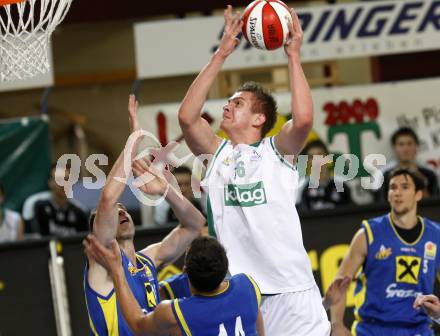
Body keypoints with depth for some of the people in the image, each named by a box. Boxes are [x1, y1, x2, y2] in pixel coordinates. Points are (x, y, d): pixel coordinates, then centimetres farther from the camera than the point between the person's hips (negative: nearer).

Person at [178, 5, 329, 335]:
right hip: (233, 292, 3)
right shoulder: (216, 152, 13)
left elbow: (304, 118, -16)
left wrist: (293, 56, -9)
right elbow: (187, 116, -4)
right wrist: (221, 54, -3)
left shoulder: (277, 150, 5)